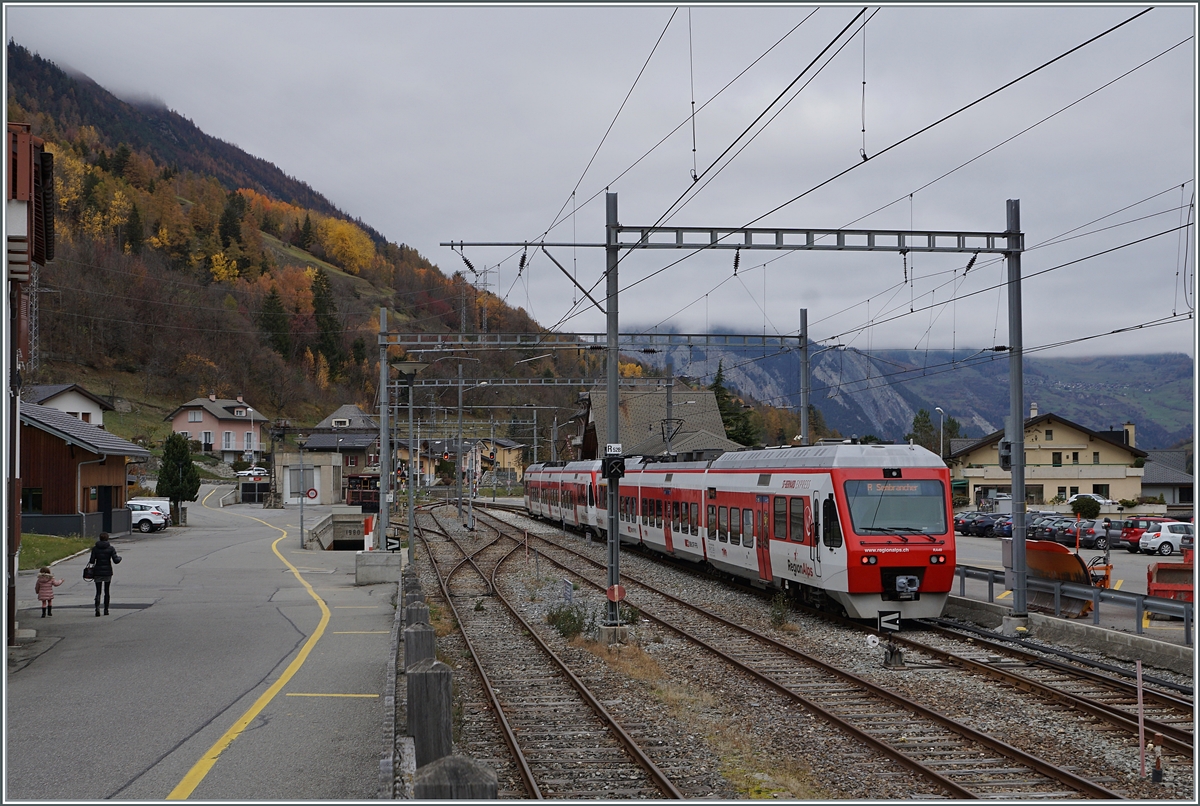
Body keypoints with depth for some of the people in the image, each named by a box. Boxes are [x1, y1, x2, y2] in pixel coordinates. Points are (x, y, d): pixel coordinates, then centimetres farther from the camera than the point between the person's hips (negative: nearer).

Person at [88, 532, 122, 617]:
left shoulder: (95, 548, -3)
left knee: (98, 592, 3)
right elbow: (116, 560, -9)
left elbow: (92, 561, -6)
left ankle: (97, 608, -19)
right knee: (106, 591, 13)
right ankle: (106, 610, 15)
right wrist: (119, 557, 12)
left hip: (98, 572, 0)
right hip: (108, 572, 0)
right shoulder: (110, 548, -5)